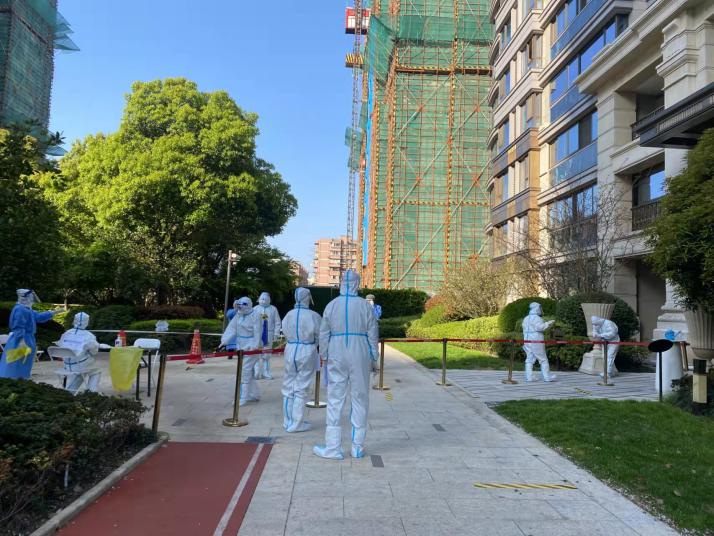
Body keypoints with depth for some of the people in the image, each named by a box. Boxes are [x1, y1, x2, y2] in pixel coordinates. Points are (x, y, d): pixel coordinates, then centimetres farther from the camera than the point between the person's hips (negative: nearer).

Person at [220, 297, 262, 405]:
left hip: (250, 346, -7)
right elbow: (231, 329, 2)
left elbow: (257, 334, -15)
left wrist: (254, 347, -22)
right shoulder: (238, 315, 7)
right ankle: (255, 394, 28)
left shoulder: (254, 316, -12)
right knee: (248, 371, 14)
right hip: (241, 346, 7)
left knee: (245, 371, -7)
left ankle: (242, 398, -2)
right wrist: (224, 342, -5)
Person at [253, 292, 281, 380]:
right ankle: (256, 373, 6)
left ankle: (266, 373, 13)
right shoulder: (256, 309, 3)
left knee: (267, 354, 5)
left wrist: (276, 334, -2)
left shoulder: (273, 309, 2)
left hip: (268, 335, 0)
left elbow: (277, 322, 3)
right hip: (257, 334, 0)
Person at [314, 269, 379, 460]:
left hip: (336, 357, 1)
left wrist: (324, 356, 15)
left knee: (335, 400, 6)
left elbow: (323, 335, 4)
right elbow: (373, 335, 0)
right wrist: (373, 359, 10)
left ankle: (333, 447, 10)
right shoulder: (365, 306, -3)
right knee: (360, 399, 9)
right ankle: (358, 447, 17)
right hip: (360, 357, 0)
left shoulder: (332, 305, 0)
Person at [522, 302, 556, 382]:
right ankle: (547, 377, 7)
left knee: (529, 360, 6)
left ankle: (529, 377, 0)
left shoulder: (526, 319, 15)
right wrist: (548, 323, -13)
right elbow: (540, 327, -24)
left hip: (527, 340, 7)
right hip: (536, 342, -7)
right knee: (543, 360, 3)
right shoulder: (536, 318, -10)